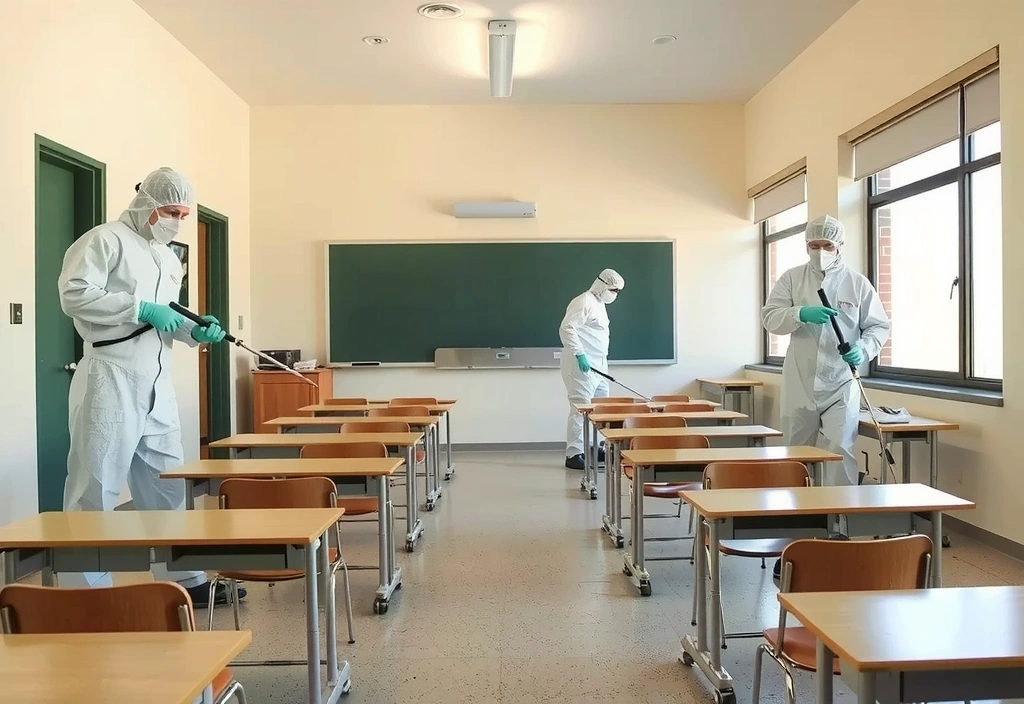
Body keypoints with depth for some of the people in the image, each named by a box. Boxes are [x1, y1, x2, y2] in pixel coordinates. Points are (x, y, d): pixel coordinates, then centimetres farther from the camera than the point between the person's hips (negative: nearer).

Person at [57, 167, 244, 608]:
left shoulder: (169, 258, 20)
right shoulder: (106, 240, -4)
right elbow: (74, 294, -15)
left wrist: (195, 331, 2)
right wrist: (142, 309, -19)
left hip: (157, 385, 8)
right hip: (110, 381, -8)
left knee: (166, 486, 13)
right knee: (96, 489, -1)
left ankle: (182, 578, 24)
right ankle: (85, 592, 9)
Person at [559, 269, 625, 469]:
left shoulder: (599, 303, 18)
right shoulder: (584, 302, -13)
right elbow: (566, 328, -23)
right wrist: (579, 354, -28)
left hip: (597, 366, 10)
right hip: (582, 365, -10)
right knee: (581, 409, -9)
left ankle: (597, 449, 23)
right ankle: (573, 455, -5)